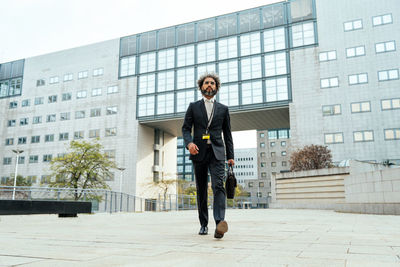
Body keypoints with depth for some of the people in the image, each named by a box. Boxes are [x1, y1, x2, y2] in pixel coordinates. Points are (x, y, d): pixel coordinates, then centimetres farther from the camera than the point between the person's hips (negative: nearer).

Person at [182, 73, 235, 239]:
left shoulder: (223, 109, 15)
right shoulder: (193, 107, 13)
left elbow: (227, 134, 14)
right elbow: (186, 128, 7)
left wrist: (230, 155, 8)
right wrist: (189, 142, -15)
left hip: (217, 152, -1)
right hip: (199, 152, 1)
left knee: (218, 185, -17)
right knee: (201, 189, 5)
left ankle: (220, 223, -27)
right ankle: (203, 224, 15)